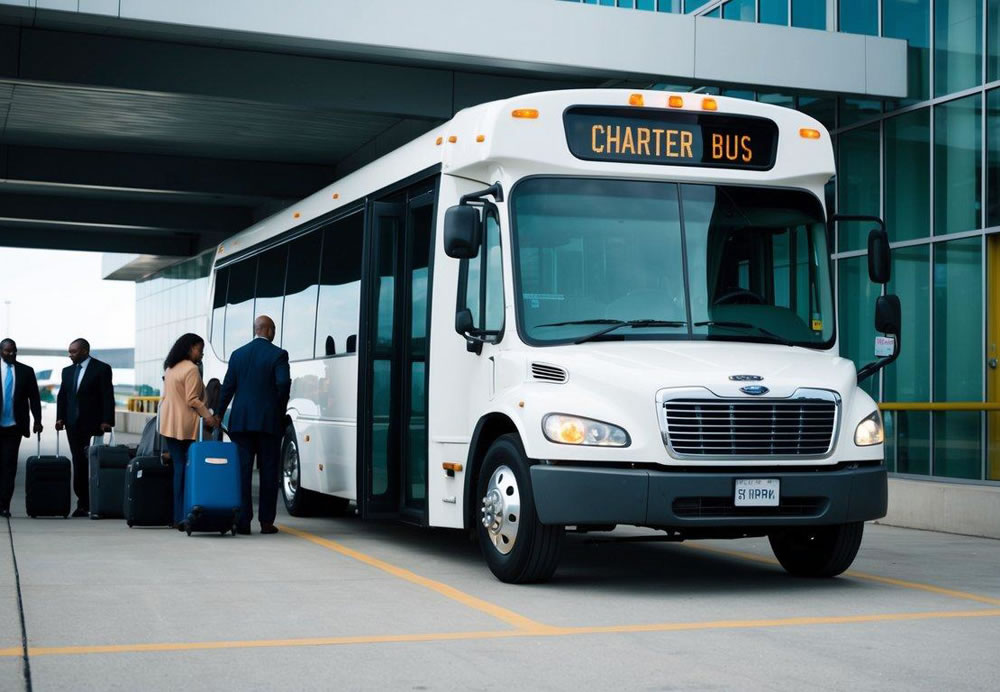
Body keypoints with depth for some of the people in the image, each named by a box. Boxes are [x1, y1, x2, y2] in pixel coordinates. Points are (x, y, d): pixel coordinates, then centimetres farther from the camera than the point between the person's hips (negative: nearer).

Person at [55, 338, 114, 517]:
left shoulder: (102, 369, -2)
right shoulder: (67, 371, 16)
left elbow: (108, 396, -7)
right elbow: (62, 396, 17)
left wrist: (107, 421, -14)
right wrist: (60, 418, 3)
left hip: (93, 424, -5)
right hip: (73, 425, 5)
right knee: (79, 463, 2)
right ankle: (83, 503, 5)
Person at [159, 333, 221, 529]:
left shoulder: (170, 368, 16)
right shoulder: (191, 369, -12)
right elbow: (192, 400, -17)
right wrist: (208, 416, -15)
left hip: (168, 425, 9)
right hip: (185, 426, -9)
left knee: (177, 466, 10)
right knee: (185, 467, -6)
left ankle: (176, 516, 10)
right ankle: (181, 516, -7)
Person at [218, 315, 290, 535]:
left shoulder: (238, 354, 8)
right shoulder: (278, 354, -4)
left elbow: (227, 387, 6)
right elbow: (283, 383, -13)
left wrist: (218, 415, 11)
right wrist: (280, 410, 3)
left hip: (241, 422, 3)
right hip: (268, 422, -3)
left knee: (242, 471, 4)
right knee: (268, 472, 3)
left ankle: (243, 521, 2)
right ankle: (266, 522, 3)